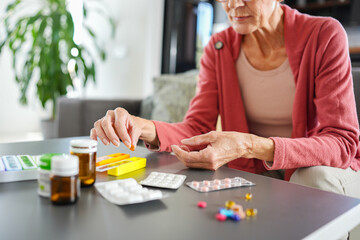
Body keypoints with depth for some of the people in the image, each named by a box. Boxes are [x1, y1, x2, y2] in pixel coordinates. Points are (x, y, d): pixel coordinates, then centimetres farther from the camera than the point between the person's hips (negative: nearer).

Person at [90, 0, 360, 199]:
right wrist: (144, 128, -33)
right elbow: (197, 129, -10)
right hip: (257, 175, 1)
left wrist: (250, 146, -38)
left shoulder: (324, 35, -13)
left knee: (318, 175, -33)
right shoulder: (219, 48, -4)